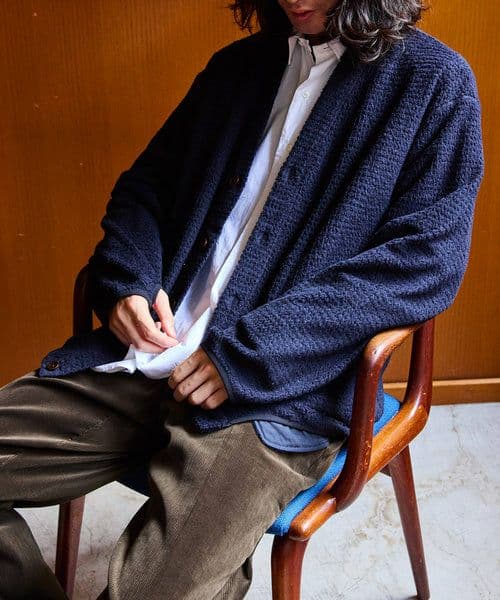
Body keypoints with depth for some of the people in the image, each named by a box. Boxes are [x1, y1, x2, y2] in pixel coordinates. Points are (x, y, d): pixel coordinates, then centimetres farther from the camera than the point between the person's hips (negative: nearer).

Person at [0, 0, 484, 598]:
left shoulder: (435, 82, 2)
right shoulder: (238, 64, 19)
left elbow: (429, 258, -9)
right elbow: (144, 184, 24)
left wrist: (249, 354, -15)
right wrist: (127, 282, 1)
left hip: (281, 388, -6)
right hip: (145, 359, 6)